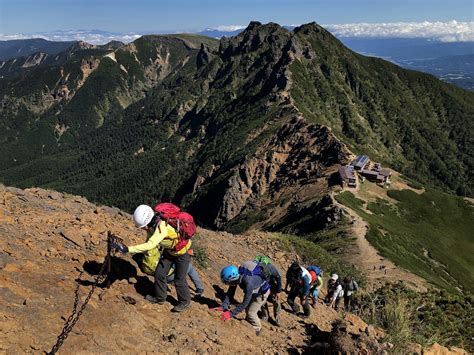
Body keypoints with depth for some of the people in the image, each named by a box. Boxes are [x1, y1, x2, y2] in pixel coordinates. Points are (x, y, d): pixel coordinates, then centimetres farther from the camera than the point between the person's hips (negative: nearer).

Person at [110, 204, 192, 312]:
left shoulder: (162, 226, -41)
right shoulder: (152, 225, -16)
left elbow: (150, 245, -51)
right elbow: (149, 241, 2)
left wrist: (127, 249, -54)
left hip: (182, 251, -7)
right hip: (169, 250, 7)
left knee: (179, 279, 2)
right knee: (159, 273, 8)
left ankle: (185, 302, 26)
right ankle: (160, 298, 30)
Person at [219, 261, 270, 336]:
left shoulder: (248, 283, -44)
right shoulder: (236, 276, -23)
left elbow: (245, 303, -37)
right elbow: (230, 293, -14)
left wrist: (230, 314, -36)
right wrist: (223, 307, -24)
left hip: (262, 293, -7)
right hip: (254, 291, 7)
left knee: (251, 313, -3)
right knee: (247, 309, 17)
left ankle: (257, 329, 22)